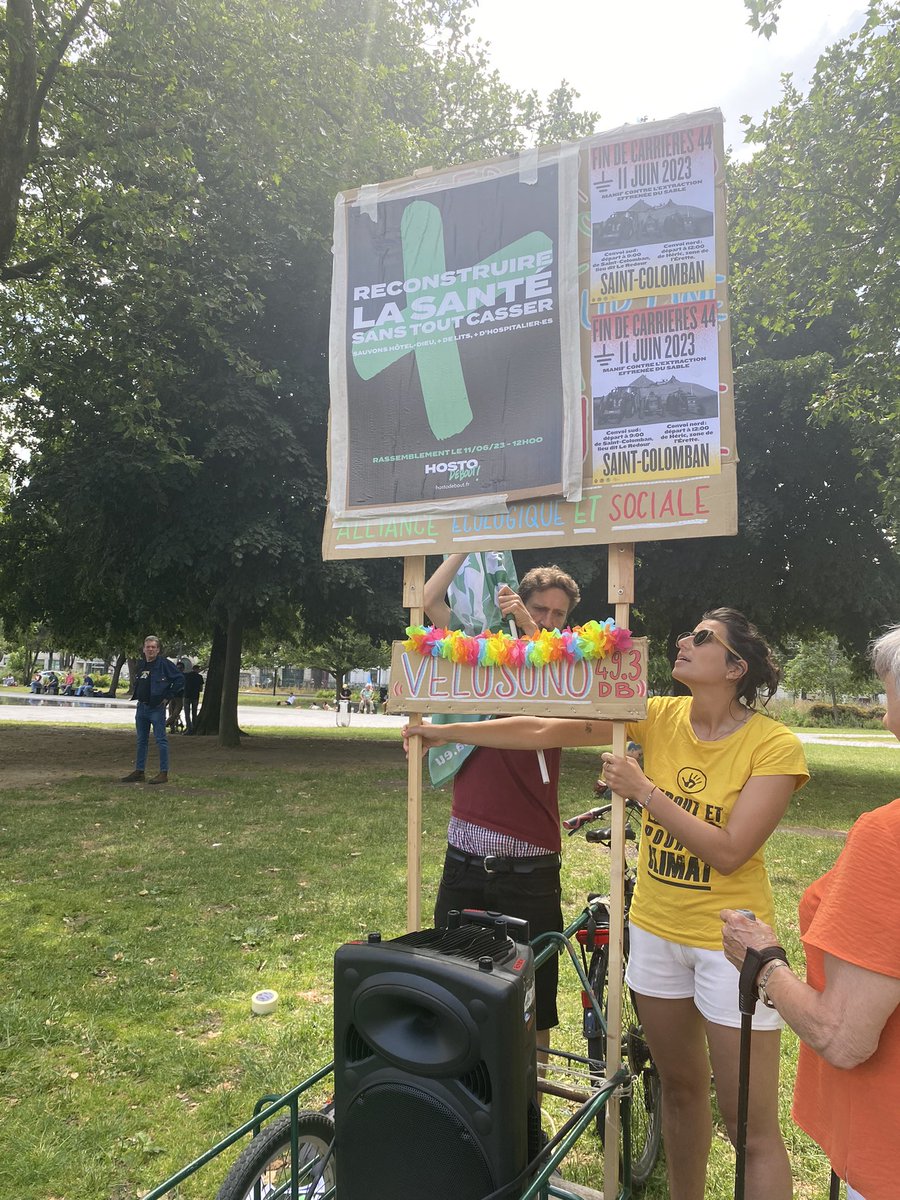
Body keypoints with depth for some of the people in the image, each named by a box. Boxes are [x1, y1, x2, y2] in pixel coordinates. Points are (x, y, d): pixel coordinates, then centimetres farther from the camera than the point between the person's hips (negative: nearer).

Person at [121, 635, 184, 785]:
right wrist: (136, 695, 14)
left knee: (161, 740, -5)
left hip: (157, 708, -8)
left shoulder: (164, 663, -10)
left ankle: (164, 773, -1)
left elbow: (180, 679, -12)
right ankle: (139, 772, 21)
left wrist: (168, 696, -11)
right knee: (141, 740, 13)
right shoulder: (141, 665, 12)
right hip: (141, 707, 8)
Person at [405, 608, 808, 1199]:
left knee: (754, 1126, 5)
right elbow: (544, 731, -7)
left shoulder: (775, 744, -17)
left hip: (730, 941, -4)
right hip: (655, 928, 4)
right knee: (680, 1087, 22)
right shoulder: (660, 716, -6)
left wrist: (644, 790, -24)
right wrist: (446, 731, -7)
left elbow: (729, 853, -22)